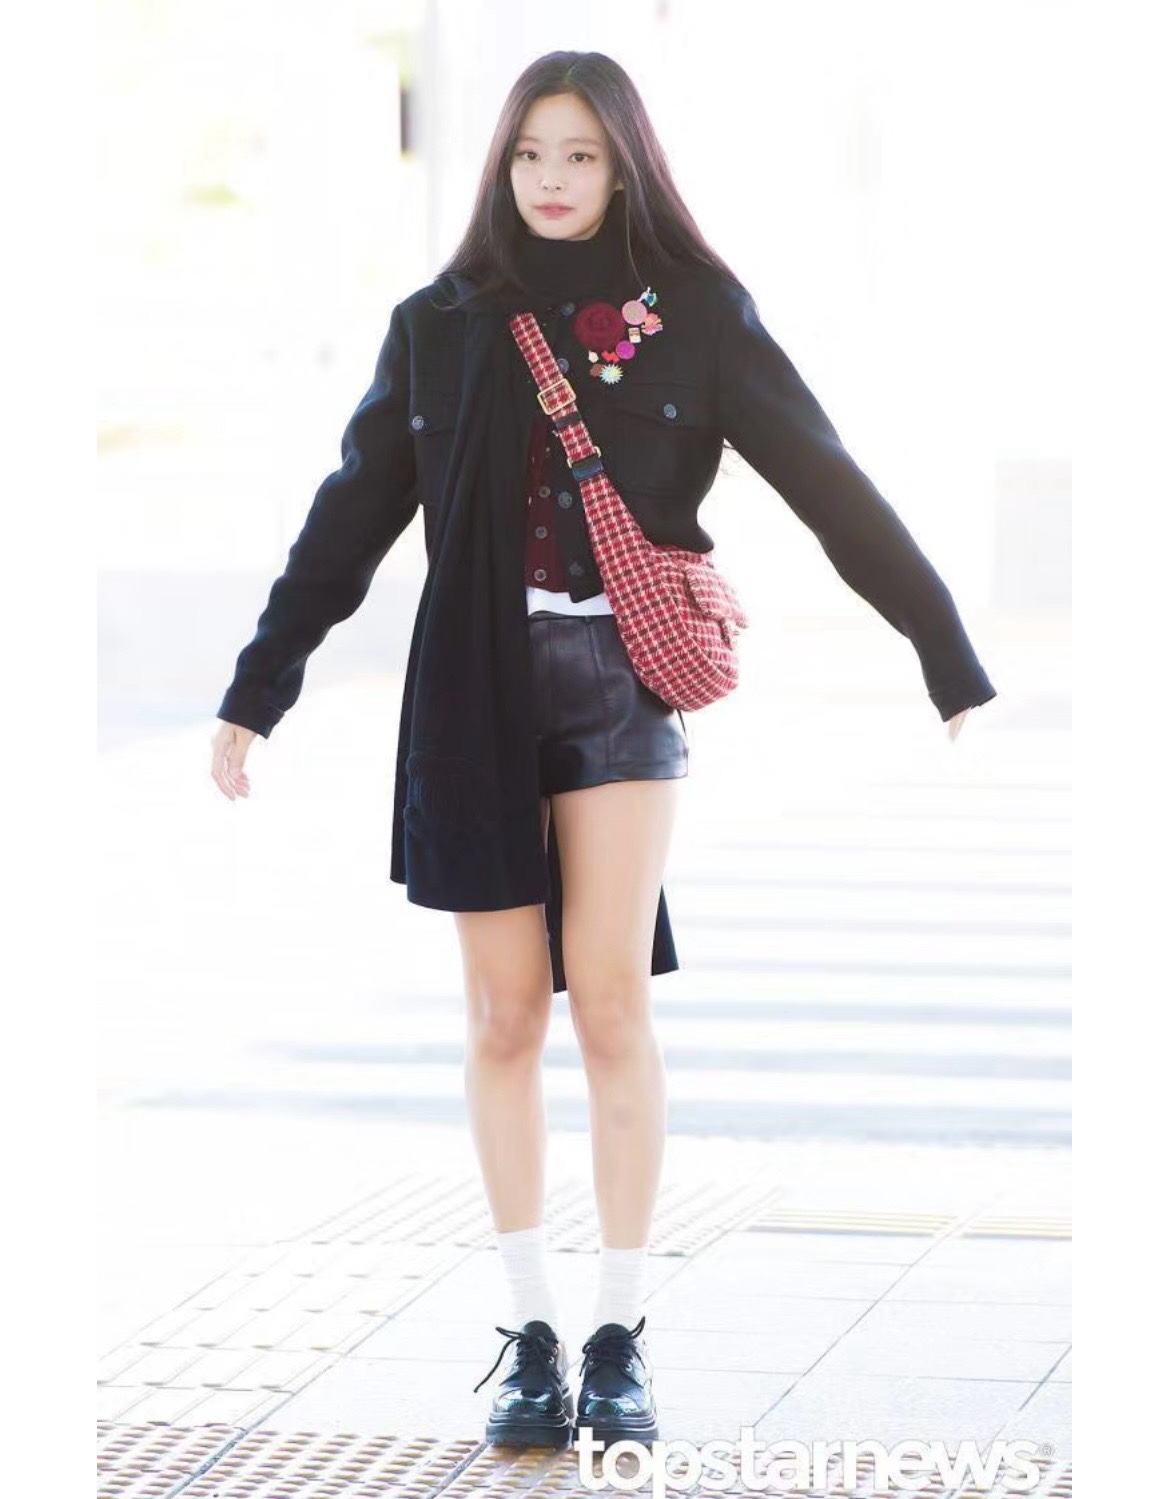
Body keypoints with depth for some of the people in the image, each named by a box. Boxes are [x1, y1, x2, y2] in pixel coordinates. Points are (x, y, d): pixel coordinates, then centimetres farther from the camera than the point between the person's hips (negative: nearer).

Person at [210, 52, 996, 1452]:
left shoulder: (692, 312, 2)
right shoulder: (441, 324, 7)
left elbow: (830, 486, 0)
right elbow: (350, 518, 12)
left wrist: (952, 663, -3)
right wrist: (254, 695, 12)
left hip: (622, 678, -2)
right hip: (474, 686, 2)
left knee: (610, 991, -10)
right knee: (506, 1011, 1)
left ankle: (621, 1339, -2)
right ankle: (532, 1337, 8)